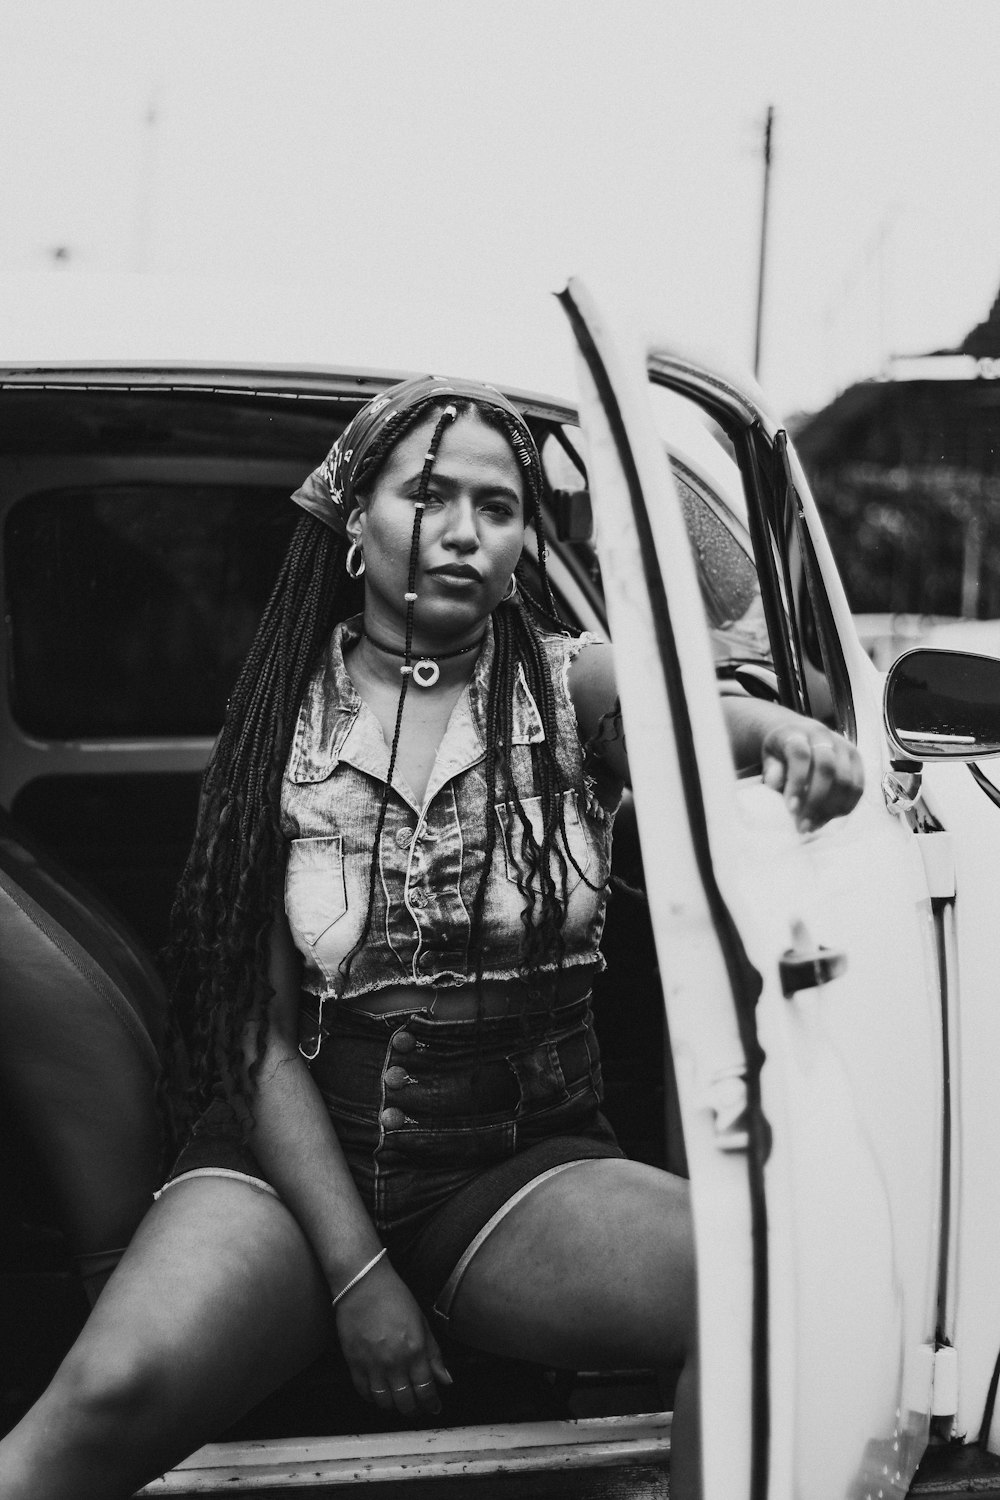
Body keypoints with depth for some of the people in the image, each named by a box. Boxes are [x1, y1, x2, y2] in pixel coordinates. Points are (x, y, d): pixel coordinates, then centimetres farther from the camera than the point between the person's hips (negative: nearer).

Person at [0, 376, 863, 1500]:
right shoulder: (283, 724, 2)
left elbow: (686, 710, -19)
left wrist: (780, 731, -45)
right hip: (302, 1155, 0)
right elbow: (262, 1030, -2)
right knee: (116, 1387, -30)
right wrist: (355, 1271, -12)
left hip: (519, 1164, 1)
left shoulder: (571, 688, 4)